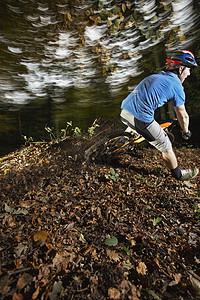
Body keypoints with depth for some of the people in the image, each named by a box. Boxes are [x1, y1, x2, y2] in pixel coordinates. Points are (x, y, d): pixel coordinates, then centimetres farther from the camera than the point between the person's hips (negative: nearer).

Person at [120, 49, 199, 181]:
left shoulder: (157, 75, 23)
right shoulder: (177, 86, 1)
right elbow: (183, 116, 8)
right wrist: (186, 132, 28)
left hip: (124, 112, 8)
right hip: (141, 119, -7)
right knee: (166, 147, 12)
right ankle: (178, 174, 32)